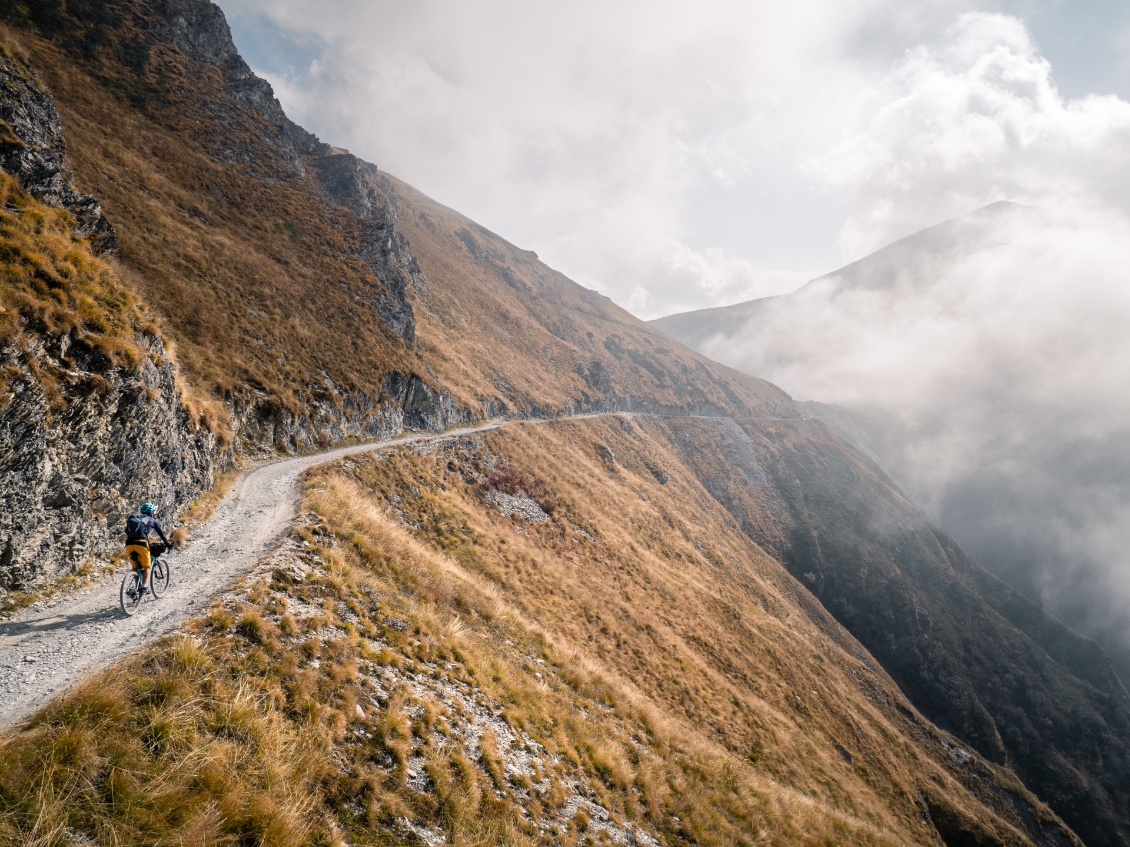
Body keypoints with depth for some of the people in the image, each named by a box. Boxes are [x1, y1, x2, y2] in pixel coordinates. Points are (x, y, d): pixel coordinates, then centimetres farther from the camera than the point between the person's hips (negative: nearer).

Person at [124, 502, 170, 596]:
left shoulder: (133, 518, 28)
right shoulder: (152, 520, 16)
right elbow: (161, 533, 20)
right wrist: (167, 544, 32)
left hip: (129, 544, 4)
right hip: (141, 543, -4)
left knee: (135, 567, 20)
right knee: (146, 567, 9)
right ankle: (144, 587, -7)